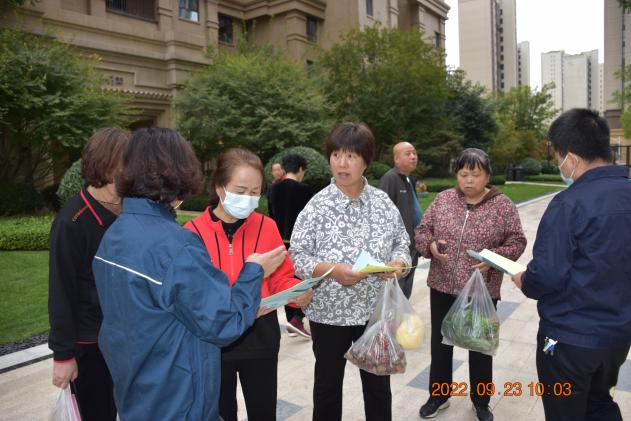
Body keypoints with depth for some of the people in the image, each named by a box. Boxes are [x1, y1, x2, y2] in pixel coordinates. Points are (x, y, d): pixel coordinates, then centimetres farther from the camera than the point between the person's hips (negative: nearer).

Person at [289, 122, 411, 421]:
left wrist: (399, 262, -13)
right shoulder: (317, 206, -11)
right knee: (328, 382, 17)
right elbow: (297, 257, -10)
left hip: (376, 309, 3)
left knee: (378, 381, 19)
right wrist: (331, 270, -25)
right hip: (329, 311, -2)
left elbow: (402, 242, 8)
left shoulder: (383, 201, -1)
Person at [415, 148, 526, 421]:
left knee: (480, 347, 14)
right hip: (442, 286, 2)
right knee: (440, 343, 15)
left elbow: (517, 242, -5)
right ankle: (439, 395, 36)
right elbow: (422, 230, 5)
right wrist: (431, 245, -16)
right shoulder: (443, 199, 0)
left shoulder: (502, 205, -6)